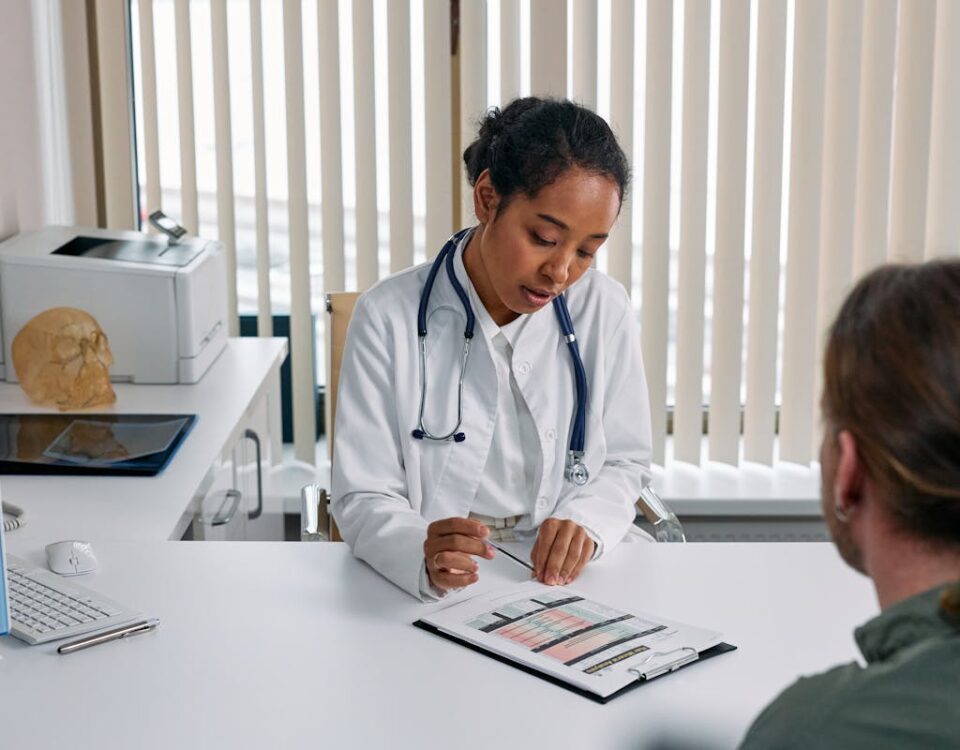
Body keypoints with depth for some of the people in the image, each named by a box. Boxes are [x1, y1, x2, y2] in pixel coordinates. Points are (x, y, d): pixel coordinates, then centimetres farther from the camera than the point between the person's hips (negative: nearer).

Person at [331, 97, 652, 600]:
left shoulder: (605, 310, -1)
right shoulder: (390, 317, -9)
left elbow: (624, 463, 8)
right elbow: (364, 499, -9)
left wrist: (584, 522, -15)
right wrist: (423, 555, -30)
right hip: (426, 591, -2)